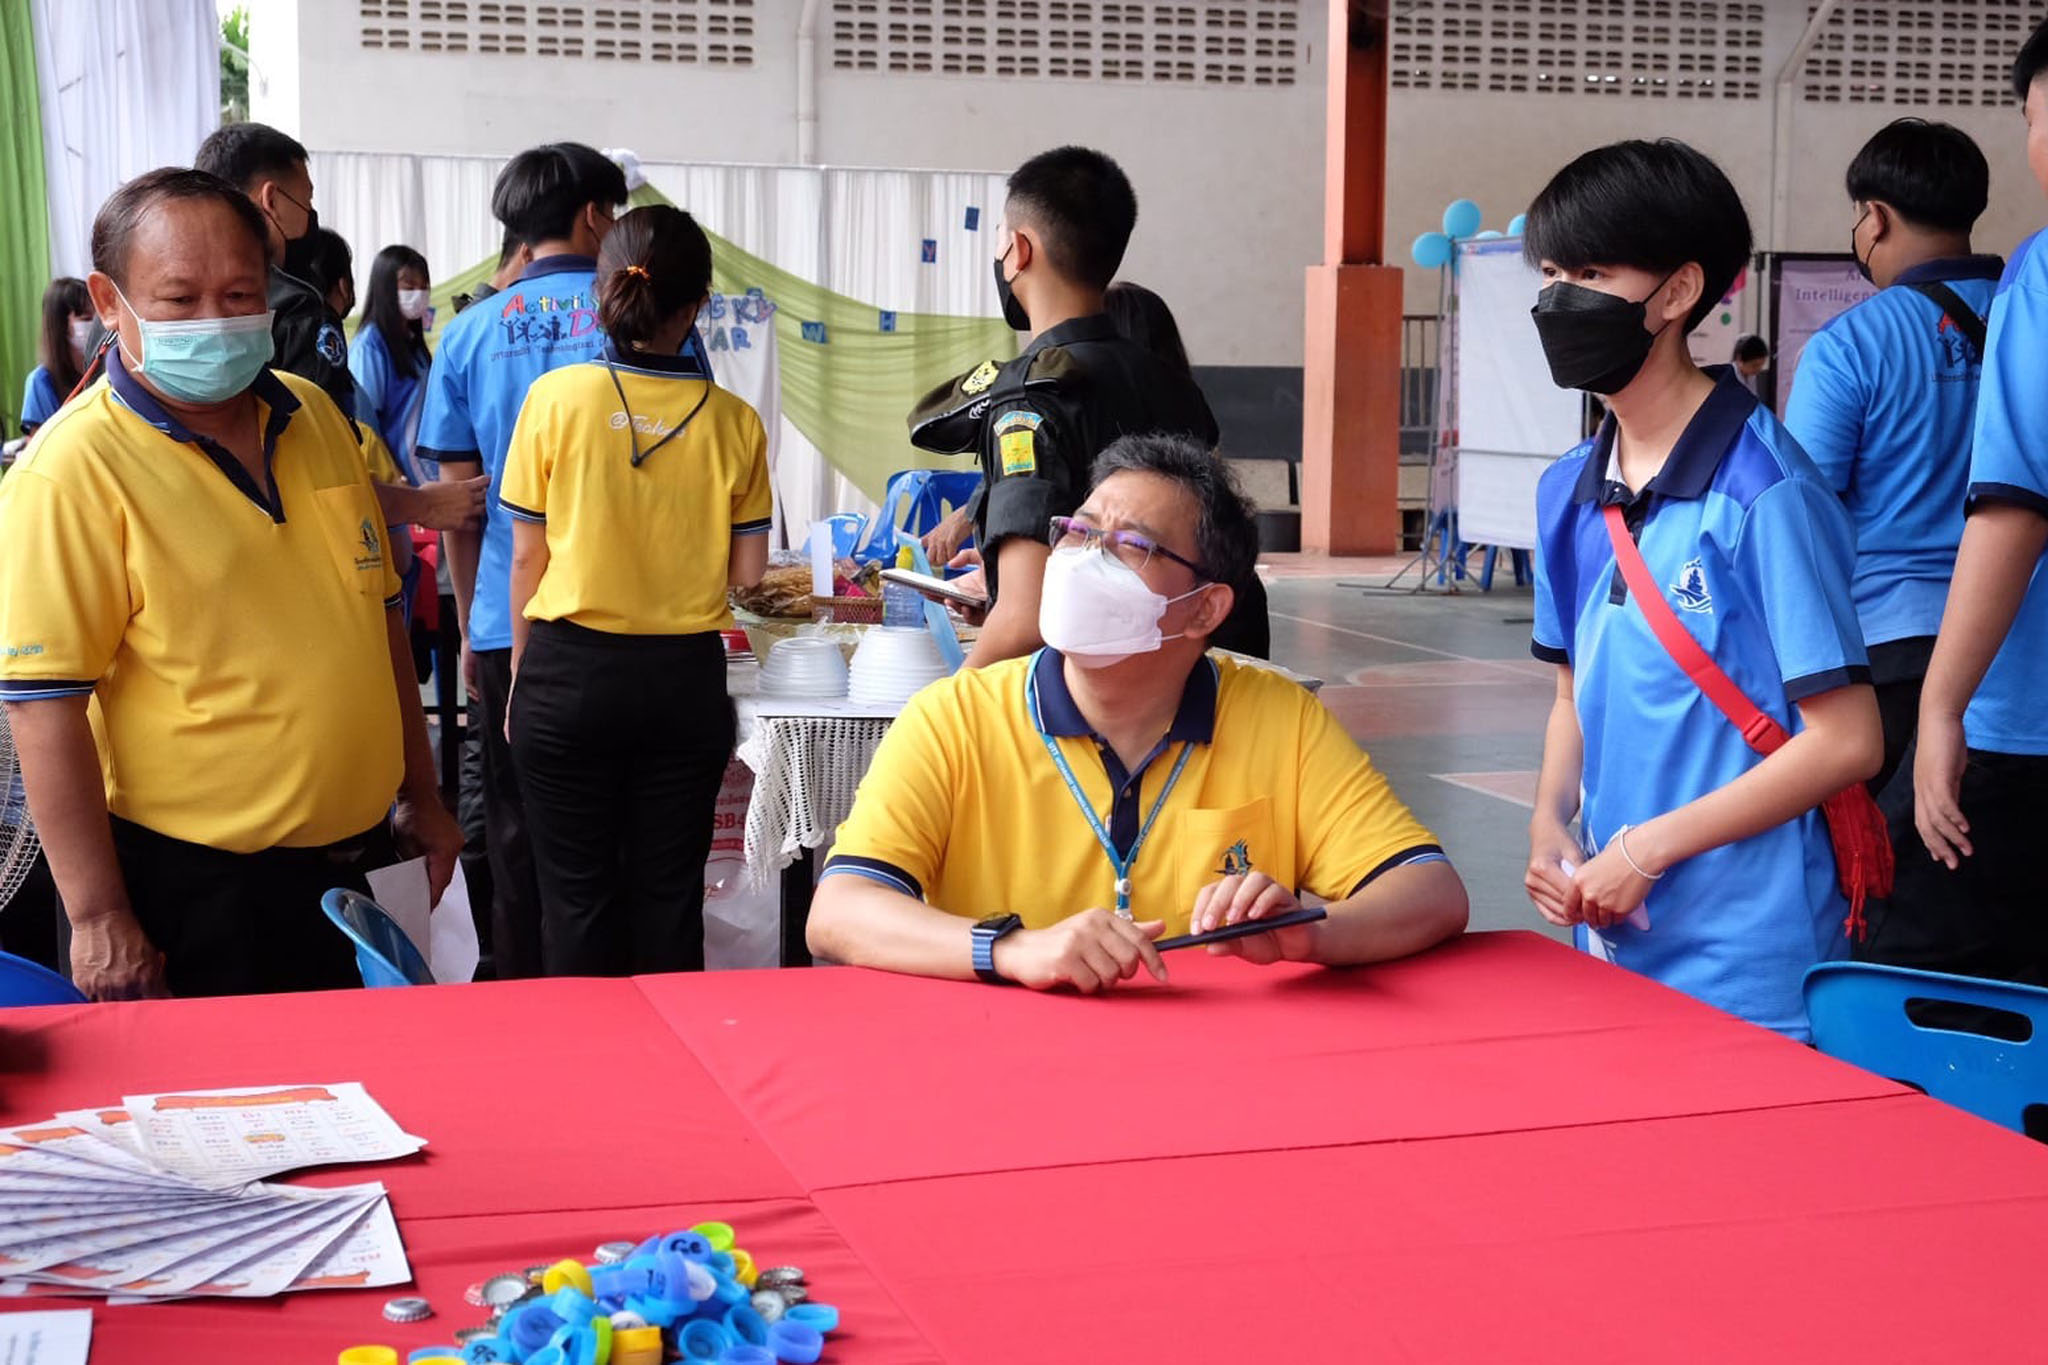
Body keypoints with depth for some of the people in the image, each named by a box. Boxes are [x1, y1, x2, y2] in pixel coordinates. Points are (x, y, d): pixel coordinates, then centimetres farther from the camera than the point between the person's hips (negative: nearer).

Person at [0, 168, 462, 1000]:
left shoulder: (313, 416, 6)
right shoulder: (74, 469, -15)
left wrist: (420, 796, 17)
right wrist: (97, 916, -17)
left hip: (353, 863, 7)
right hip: (195, 888, -6)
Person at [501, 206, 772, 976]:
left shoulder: (556, 397, -7)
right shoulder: (733, 421, -4)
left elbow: (527, 556, -2)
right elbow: (748, 572, 1)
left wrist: (521, 675, 9)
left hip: (570, 672, -1)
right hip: (686, 680, 1)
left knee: (577, 895, 8)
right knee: (670, 895, 10)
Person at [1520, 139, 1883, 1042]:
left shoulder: (1762, 493, -14)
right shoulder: (1568, 494, 7)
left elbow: (1846, 740, -15)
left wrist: (1651, 847, -15)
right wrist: (1551, 822, -1)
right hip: (1611, 947, 6)